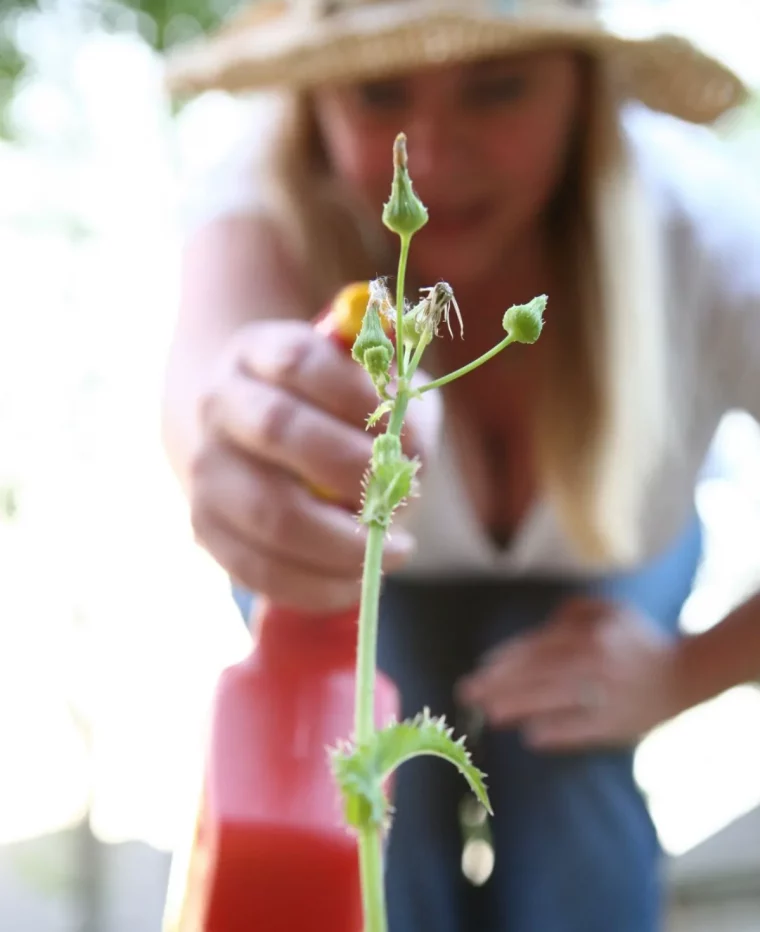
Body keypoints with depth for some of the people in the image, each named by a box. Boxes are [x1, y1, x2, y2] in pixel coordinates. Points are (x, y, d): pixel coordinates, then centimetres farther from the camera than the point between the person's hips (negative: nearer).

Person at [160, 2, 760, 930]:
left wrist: (683, 675, -25)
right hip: (364, 570, 0)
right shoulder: (274, 209, -35)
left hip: (602, 554, 1)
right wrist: (236, 432, -82)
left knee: (564, 785, -21)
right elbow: (224, 320, -61)